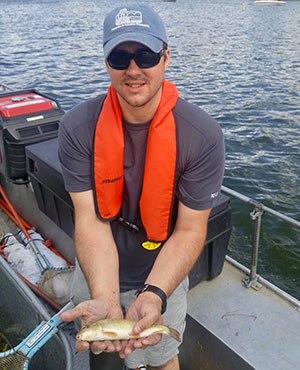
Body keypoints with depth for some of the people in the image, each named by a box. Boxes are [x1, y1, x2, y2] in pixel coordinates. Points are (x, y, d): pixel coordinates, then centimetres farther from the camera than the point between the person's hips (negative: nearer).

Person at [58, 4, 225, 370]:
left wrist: (153, 295, -35)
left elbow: (190, 230, -21)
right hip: (96, 272, 2)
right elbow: (90, 220, -22)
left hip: (163, 275, -1)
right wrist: (105, 299, -36)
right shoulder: (77, 128, -19)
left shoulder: (204, 136, -23)